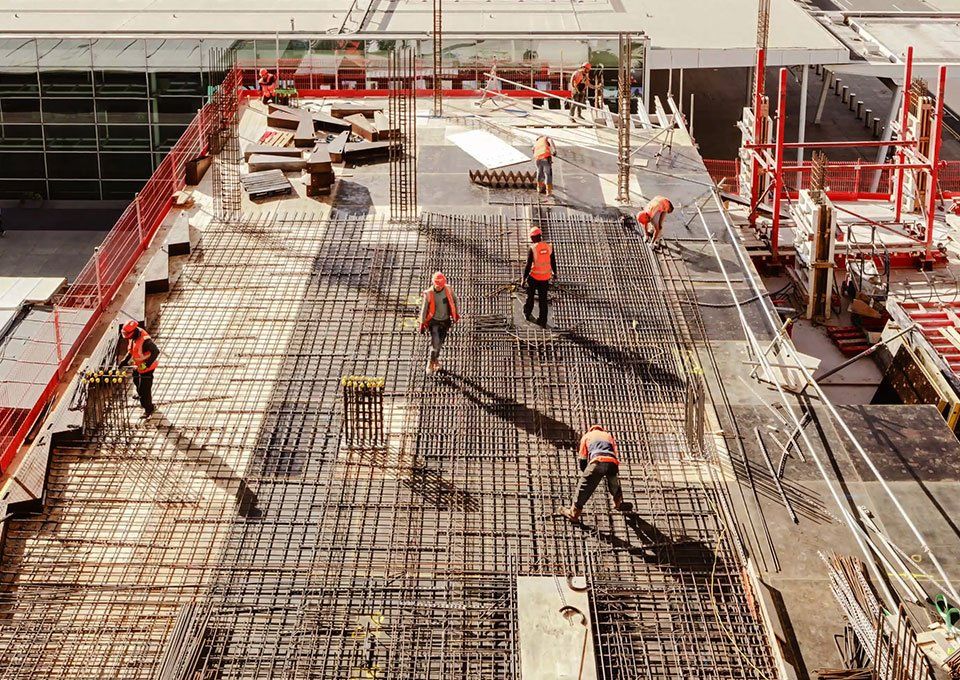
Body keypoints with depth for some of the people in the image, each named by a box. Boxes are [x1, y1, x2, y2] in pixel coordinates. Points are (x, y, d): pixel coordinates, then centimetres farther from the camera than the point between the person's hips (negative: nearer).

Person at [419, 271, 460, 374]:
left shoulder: (448, 289, -11)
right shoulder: (428, 293, -18)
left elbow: (454, 299, 8)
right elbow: (424, 308, -10)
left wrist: (456, 313, 13)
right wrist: (422, 323, -7)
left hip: (445, 320, 3)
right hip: (434, 321, -3)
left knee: (440, 342, 15)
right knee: (435, 342, -14)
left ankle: (436, 359, 39)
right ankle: (431, 362, 7)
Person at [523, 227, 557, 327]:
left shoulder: (532, 249, -18)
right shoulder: (549, 247, -6)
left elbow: (528, 265, -17)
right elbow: (553, 262, 6)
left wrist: (524, 278, -8)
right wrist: (554, 273, 24)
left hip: (534, 277, -3)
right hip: (545, 278, 3)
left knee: (530, 295, 22)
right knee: (543, 299, 11)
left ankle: (527, 313, 40)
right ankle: (543, 321, 14)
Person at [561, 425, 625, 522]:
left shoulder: (587, 436, 30)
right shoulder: (609, 435, 39)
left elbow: (582, 458, 25)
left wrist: (584, 473, 37)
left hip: (598, 460, -3)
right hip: (612, 462, 3)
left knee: (584, 487, 2)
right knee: (614, 484, 31)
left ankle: (574, 513, 0)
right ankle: (619, 504, 50)